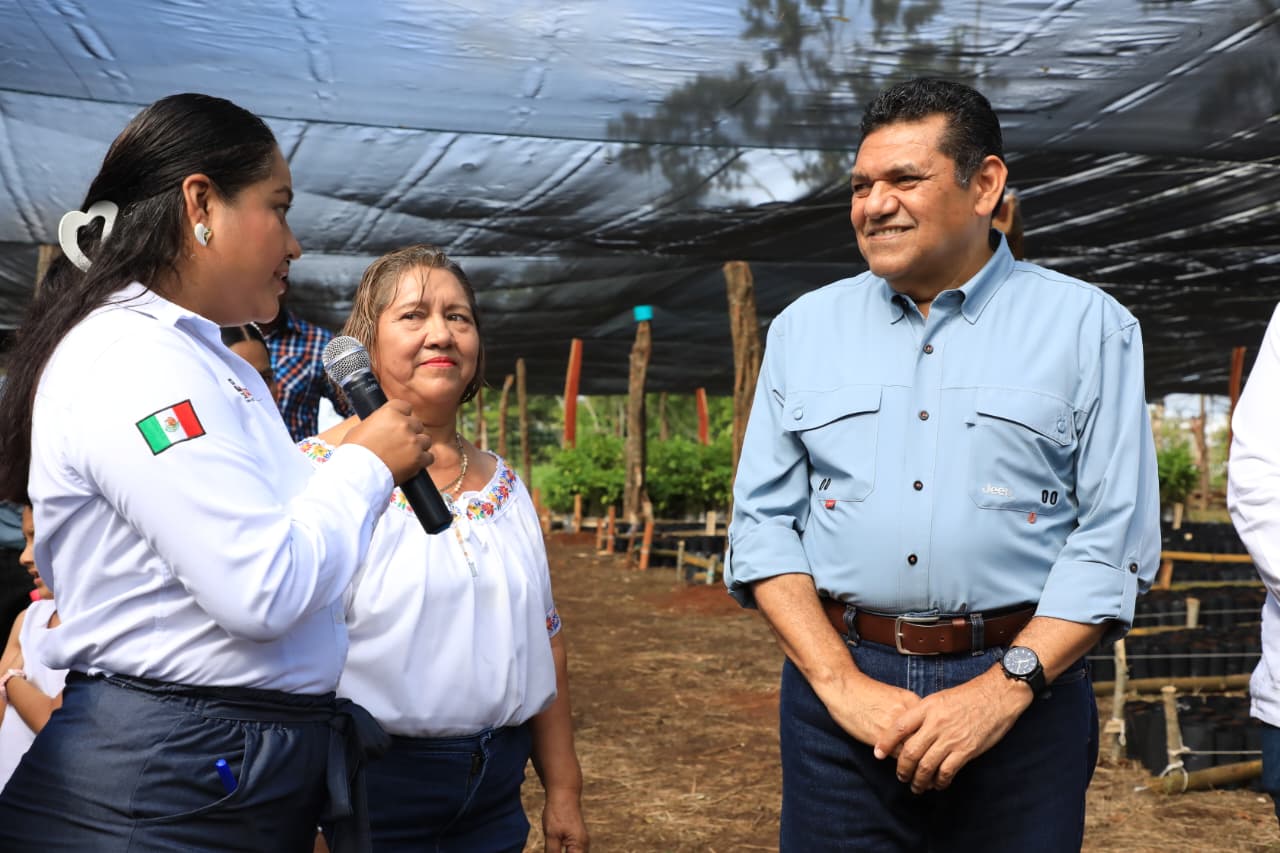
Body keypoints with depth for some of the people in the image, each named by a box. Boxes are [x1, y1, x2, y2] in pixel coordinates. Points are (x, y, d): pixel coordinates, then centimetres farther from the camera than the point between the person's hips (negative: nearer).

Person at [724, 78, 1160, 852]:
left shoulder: (1090, 326, 1)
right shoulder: (805, 327, 7)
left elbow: (1114, 538, -4)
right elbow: (763, 521, 2)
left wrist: (1005, 687, -14)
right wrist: (841, 683, -8)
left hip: (1023, 692, -1)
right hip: (838, 681, 2)